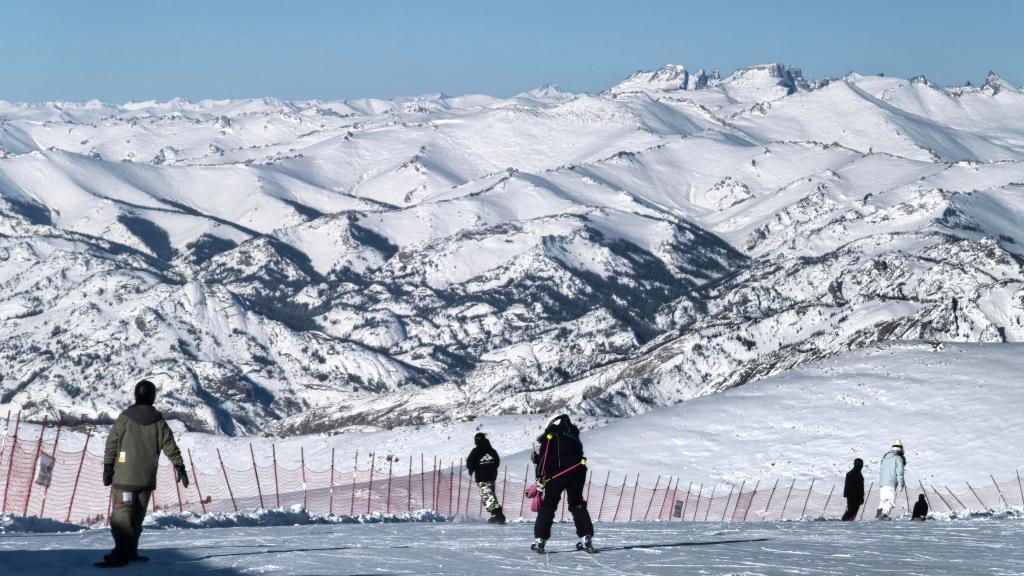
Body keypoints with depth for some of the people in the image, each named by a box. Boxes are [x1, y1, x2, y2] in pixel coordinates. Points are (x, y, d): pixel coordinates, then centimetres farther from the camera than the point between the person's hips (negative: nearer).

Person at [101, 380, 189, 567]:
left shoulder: (125, 418, -4)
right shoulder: (158, 422, 2)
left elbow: (111, 444, -2)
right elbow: (171, 447, 3)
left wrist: (107, 468, 4)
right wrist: (180, 468, 10)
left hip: (124, 477, -2)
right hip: (147, 479, 2)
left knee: (122, 514, -6)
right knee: (137, 516, 13)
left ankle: (122, 551, -20)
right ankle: (130, 552, 14)